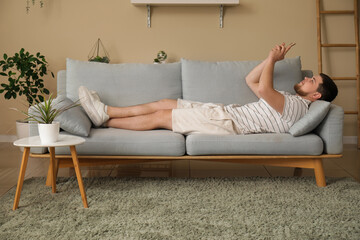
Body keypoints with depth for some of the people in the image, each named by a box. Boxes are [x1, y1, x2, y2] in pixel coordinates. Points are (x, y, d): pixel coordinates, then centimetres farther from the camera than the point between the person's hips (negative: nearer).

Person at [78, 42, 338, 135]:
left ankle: (105, 119, 2)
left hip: (227, 123, -9)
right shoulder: (287, 100, 21)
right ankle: (105, 111, 5)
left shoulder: (296, 106, -11)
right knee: (165, 103, 3)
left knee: (161, 116, -9)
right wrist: (271, 59, 11)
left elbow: (263, 89, -27)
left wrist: (273, 59, -11)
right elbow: (251, 80, 23)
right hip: (225, 111, 9)